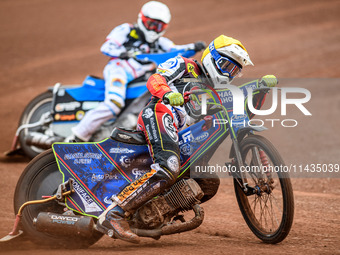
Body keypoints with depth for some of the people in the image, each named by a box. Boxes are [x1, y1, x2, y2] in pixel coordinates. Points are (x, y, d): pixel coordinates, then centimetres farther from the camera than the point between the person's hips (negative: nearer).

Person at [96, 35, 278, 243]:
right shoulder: (185, 65, 14)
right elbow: (154, 80, -2)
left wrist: (263, 87, 9)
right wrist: (168, 93, -25)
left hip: (182, 136, 9)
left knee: (210, 184, 5)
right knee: (167, 171, -32)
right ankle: (113, 214, -39)